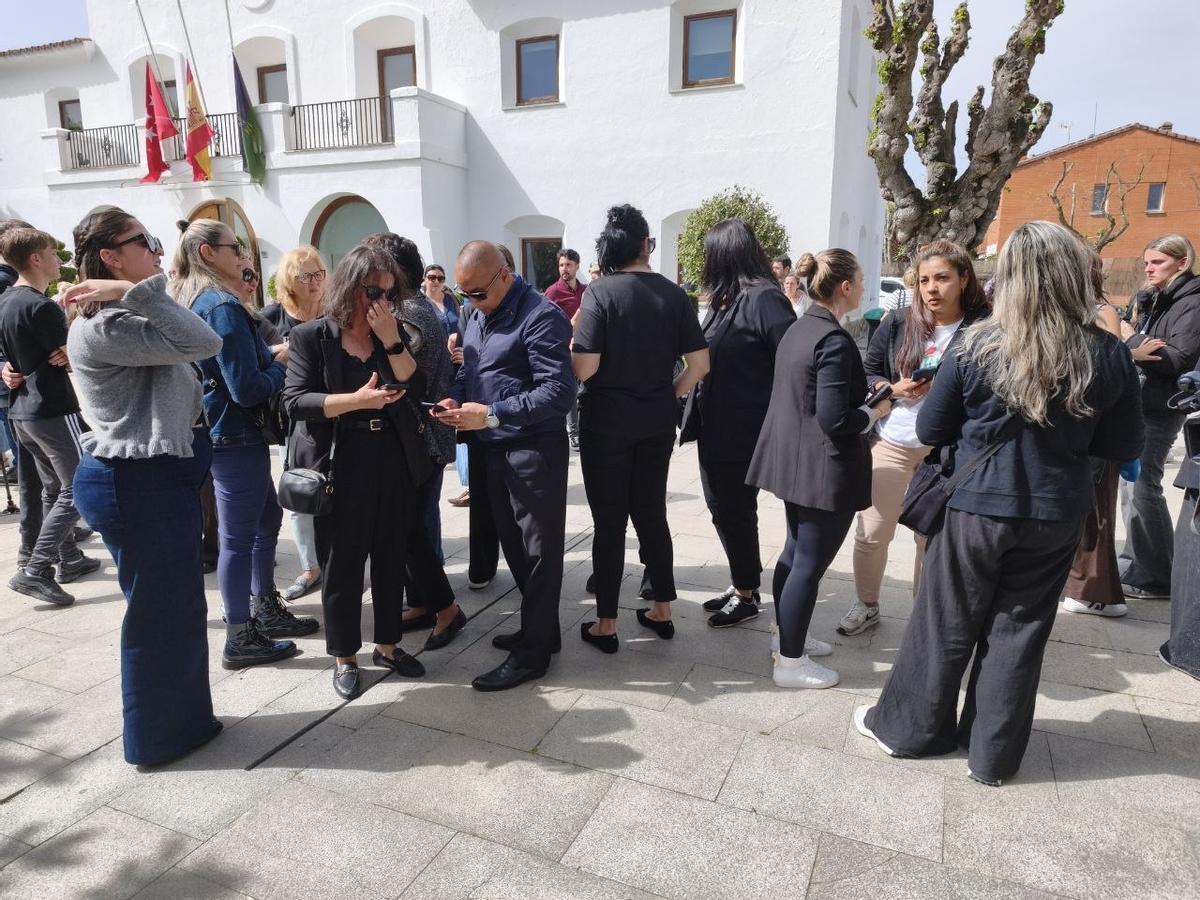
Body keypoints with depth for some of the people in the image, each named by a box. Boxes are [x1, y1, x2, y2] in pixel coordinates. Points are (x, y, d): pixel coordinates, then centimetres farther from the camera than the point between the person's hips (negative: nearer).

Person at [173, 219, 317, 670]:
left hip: (223, 432, 10)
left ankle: (266, 611, 33)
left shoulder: (194, 302, 12)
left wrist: (271, 356, 6)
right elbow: (248, 388, -23)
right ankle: (240, 640, 13)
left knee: (266, 518, 20)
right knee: (239, 538, 0)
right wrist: (282, 362, -6)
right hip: (237, 435, -10)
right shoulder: (223, 306, -19)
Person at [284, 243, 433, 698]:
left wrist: (391, 339, -14)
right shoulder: (311, 336, -3)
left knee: (391, 558, 13)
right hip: (340, 467, -4)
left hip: (395, 463, 4)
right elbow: (295, 400, -12)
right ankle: (344, 656, 23)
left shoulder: (394, 333, 7)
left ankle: (388, 644, 30)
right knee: (342, 564, 6)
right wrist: (356, 399, -23)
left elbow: (416, 389, -4)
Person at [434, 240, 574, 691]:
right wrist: (455, 398, 1)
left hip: (534, 450, -9)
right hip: (493, 450, 9)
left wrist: (492, 414, -24)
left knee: (539, 551, 2)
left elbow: (558, 392, -22)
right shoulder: (478, 316, 13)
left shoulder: (540, 316, -16)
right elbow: (469, 370, 23)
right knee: (513, 545, 17)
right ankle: (540, 627, 33)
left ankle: (532, 651, 13)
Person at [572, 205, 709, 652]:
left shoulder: (600, 293, -12)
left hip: (608, 420, -4)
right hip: (657, 421, 4)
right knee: (652, 513, 16)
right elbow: (700, 362, -1)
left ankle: (606, 625, 14)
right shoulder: (673, 294, 1)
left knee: (609, 522, 4)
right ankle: (662, 610, 26)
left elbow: (584, 368, -18)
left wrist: (573, 338, 2)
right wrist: (669, 396, 11)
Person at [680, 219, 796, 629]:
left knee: (735, 510, 4)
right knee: (722, 508, 16)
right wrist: (695, 411, 16)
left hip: (743, 430, -8)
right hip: (716, 426, 8)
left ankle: (748, 594, 23)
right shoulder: (724, 299, 11)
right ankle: (741, 583, 33)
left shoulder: (764, 299, -16)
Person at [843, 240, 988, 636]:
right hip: (890, 443, 2)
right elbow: (867, 373, 5)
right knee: (871, 532, 6)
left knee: (932, 537, 9)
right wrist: (894, 389, -12)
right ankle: (866, 606, 28)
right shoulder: (898, 322, -1)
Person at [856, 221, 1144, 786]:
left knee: (945, 624, 12)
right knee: (1019, 632, 13)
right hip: (1056, 515, 2)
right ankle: (993, 755, 26)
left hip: (975, 507, -1)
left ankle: (906, 726, 29)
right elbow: (1124, 447, 3)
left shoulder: (976, 347, -12)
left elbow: (930, 431, -3)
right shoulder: (1108, 356, -7)